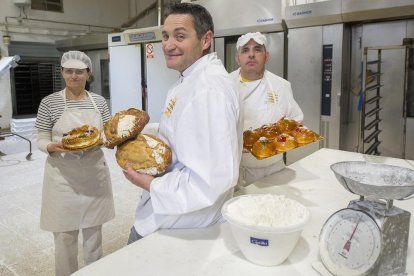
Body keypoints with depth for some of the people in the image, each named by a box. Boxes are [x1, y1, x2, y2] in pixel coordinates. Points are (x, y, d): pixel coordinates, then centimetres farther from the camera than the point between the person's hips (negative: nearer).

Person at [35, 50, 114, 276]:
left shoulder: (99, 101, 3)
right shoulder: (49, 102, -5)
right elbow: (41, 141, -3)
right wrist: (54, 147, -24)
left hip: (94, 174, 3)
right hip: (63, 177, -3)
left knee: (94, 232, 17)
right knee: (65, 237, 8)